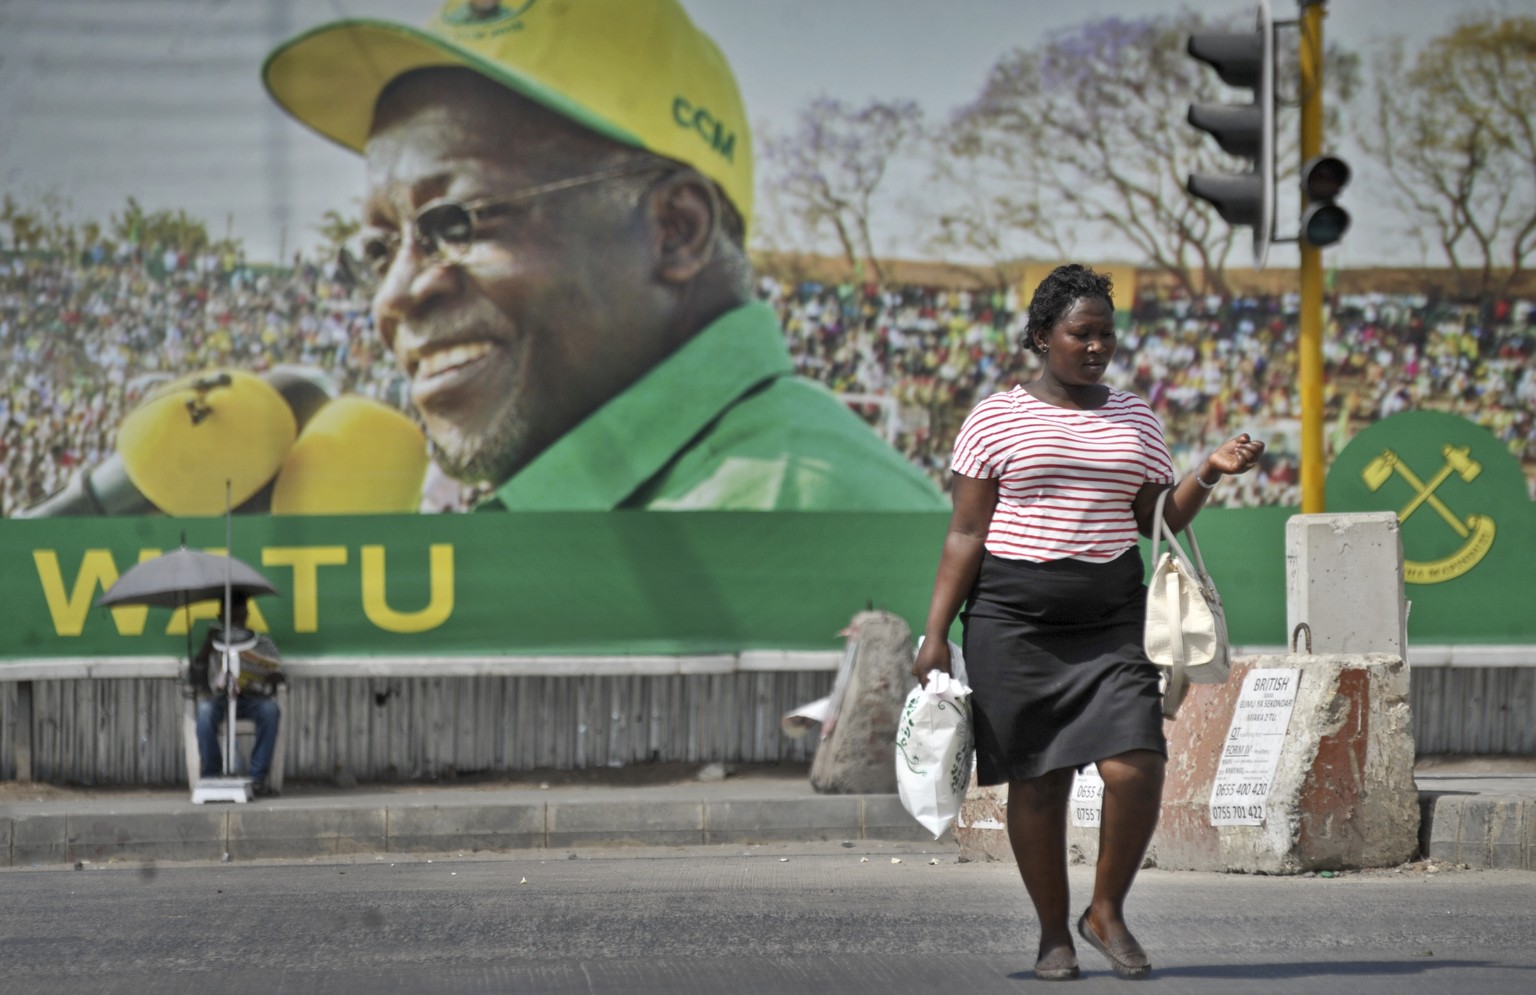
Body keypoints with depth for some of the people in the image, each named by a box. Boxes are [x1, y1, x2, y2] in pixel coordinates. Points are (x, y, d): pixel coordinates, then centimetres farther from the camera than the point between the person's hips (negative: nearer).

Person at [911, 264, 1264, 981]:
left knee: (1136, 767, -13)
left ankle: (1107, 912, 7)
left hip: (1112, 618, 2)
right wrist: (935, 635, -6)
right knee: (1037, 780, -1)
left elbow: (1159, 520, 10)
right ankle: (1054, 933, 14)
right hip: (1014, 618, -2)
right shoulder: (996, 418, 2)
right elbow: (964, 535, 0)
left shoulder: (1135, 419, 12)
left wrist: (1211, 472, -6)